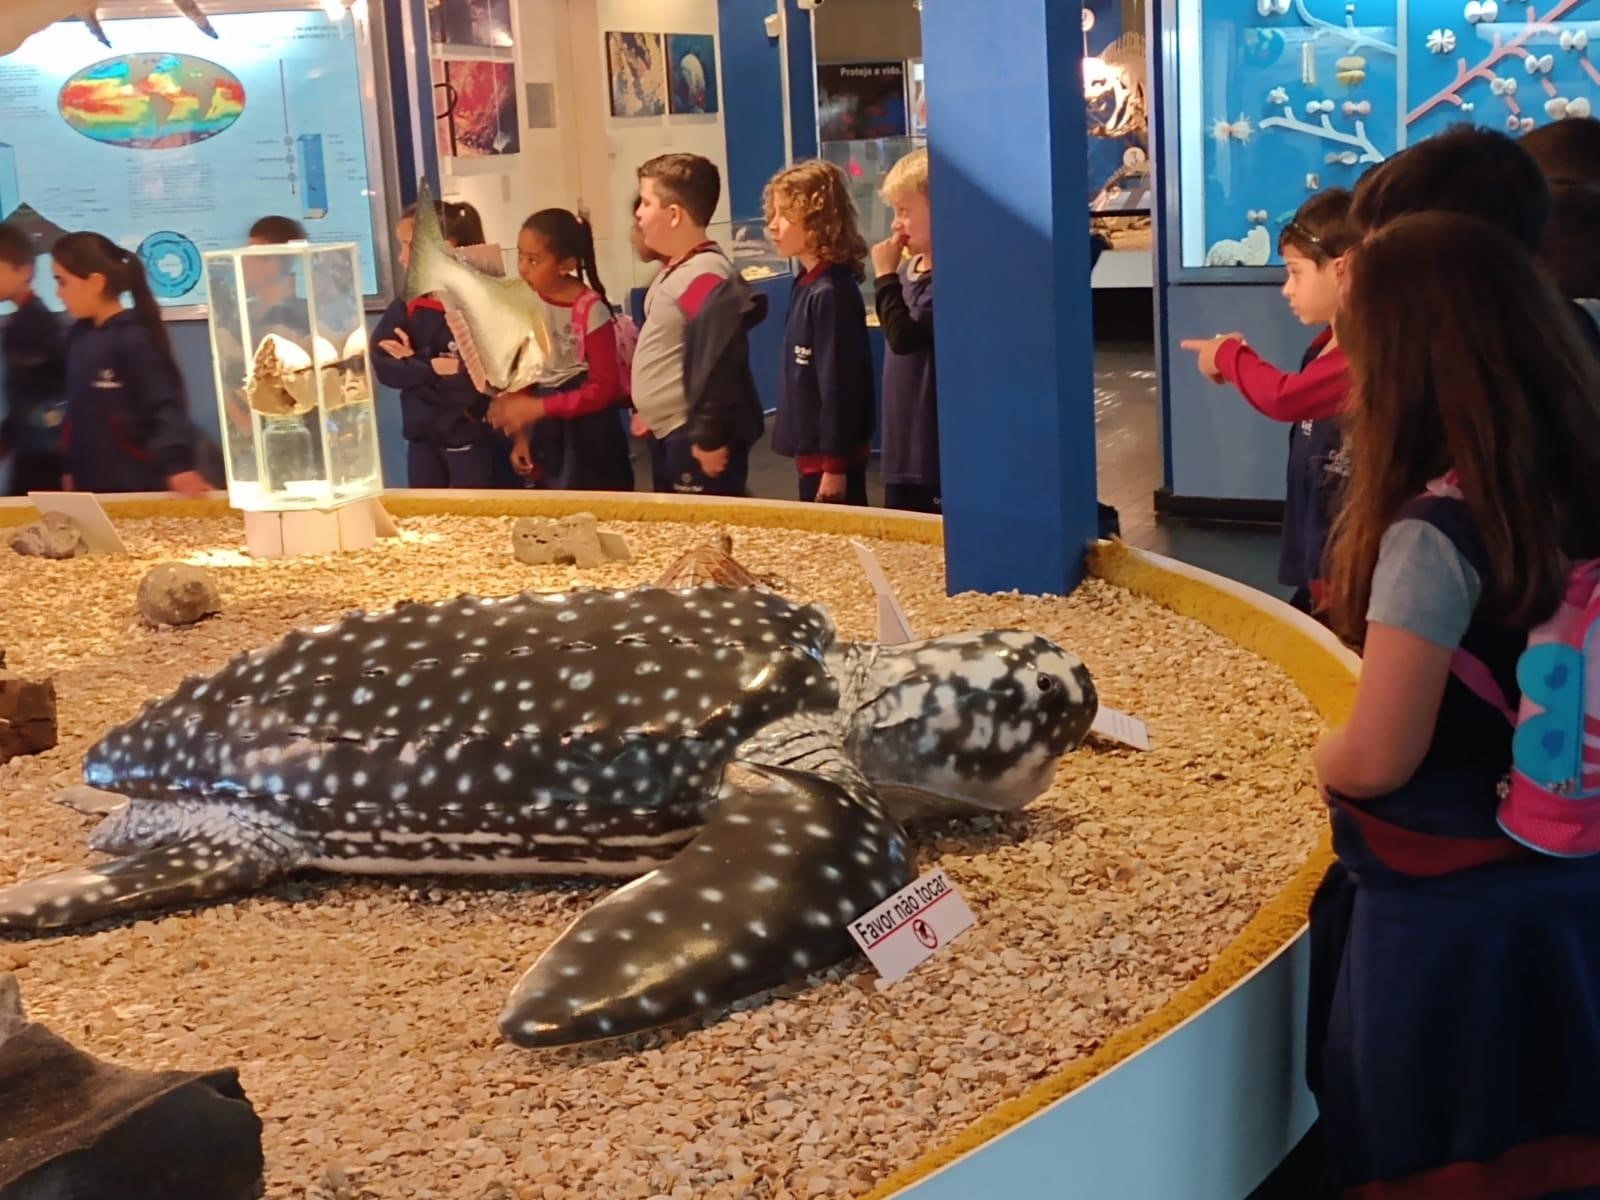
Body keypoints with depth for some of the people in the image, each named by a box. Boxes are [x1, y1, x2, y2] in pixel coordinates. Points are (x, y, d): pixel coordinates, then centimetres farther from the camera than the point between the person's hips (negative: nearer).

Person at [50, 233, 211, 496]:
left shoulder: (134, 339, -14)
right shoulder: (78, 336, 9)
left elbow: (166, 407, -18)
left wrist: (176, 467, -30)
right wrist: (72, 469, 18)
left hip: (138, 486, -7)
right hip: (88, 485, 7)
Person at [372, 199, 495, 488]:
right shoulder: (403, 310, 4)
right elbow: (384, 367, -5)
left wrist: (413, 363, -13)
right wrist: (432, 367, -20)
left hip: (470, 438, -5)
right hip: (421, 436, 5)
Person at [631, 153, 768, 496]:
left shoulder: (706, 279, -21)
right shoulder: (675, 272, 12)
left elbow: (716, 367, -25)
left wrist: (709, 438, -23)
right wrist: (649, 413, 23)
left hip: (694, 437, -11)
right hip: (668, 434, 11)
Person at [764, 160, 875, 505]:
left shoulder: (831, 293, -18)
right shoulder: (806, 285, 9)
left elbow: (839, 385, -20)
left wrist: (834, 465, -20)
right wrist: (813, 455, 17)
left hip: (830, 454, -9)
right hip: (811, 450, 9)